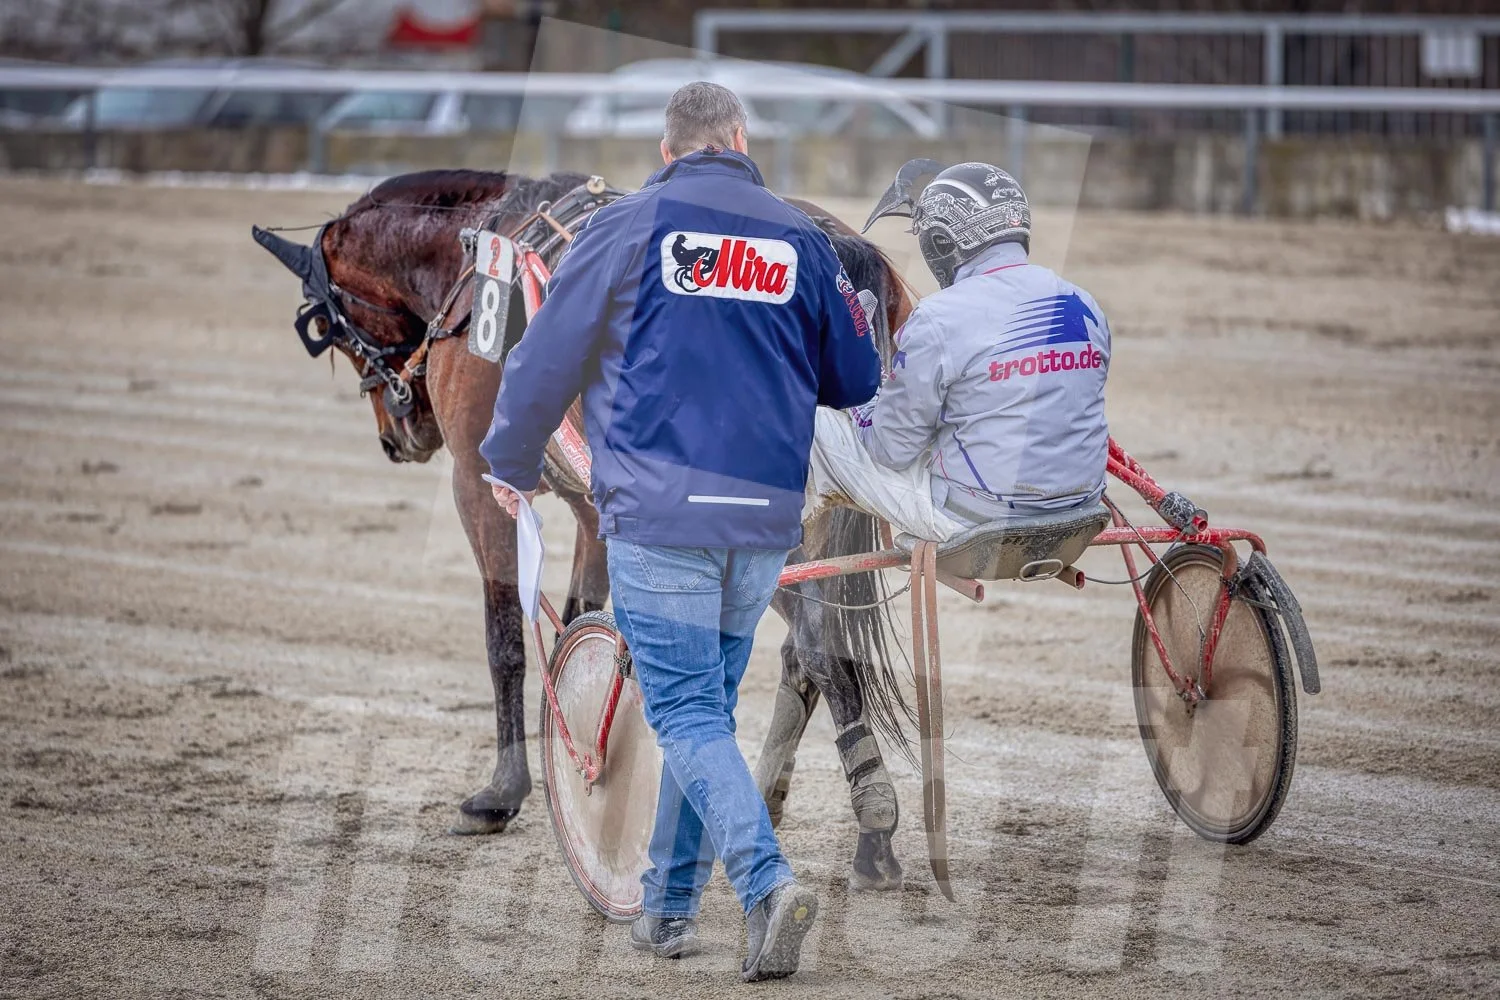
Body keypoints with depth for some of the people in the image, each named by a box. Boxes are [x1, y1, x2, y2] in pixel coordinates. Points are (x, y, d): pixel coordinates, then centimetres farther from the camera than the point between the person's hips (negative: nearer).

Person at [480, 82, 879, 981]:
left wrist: (512, 464, 18)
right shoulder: (802, 240, 9)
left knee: (688, 714, -4)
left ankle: (767, 884, -22)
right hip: (766, 520, 4)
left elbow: (550, 354, 3)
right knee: (708, 703, 17)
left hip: (659, 513, -4)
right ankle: (670, 905, 21)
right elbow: (858, 381, 16)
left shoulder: (629, 225, -1)